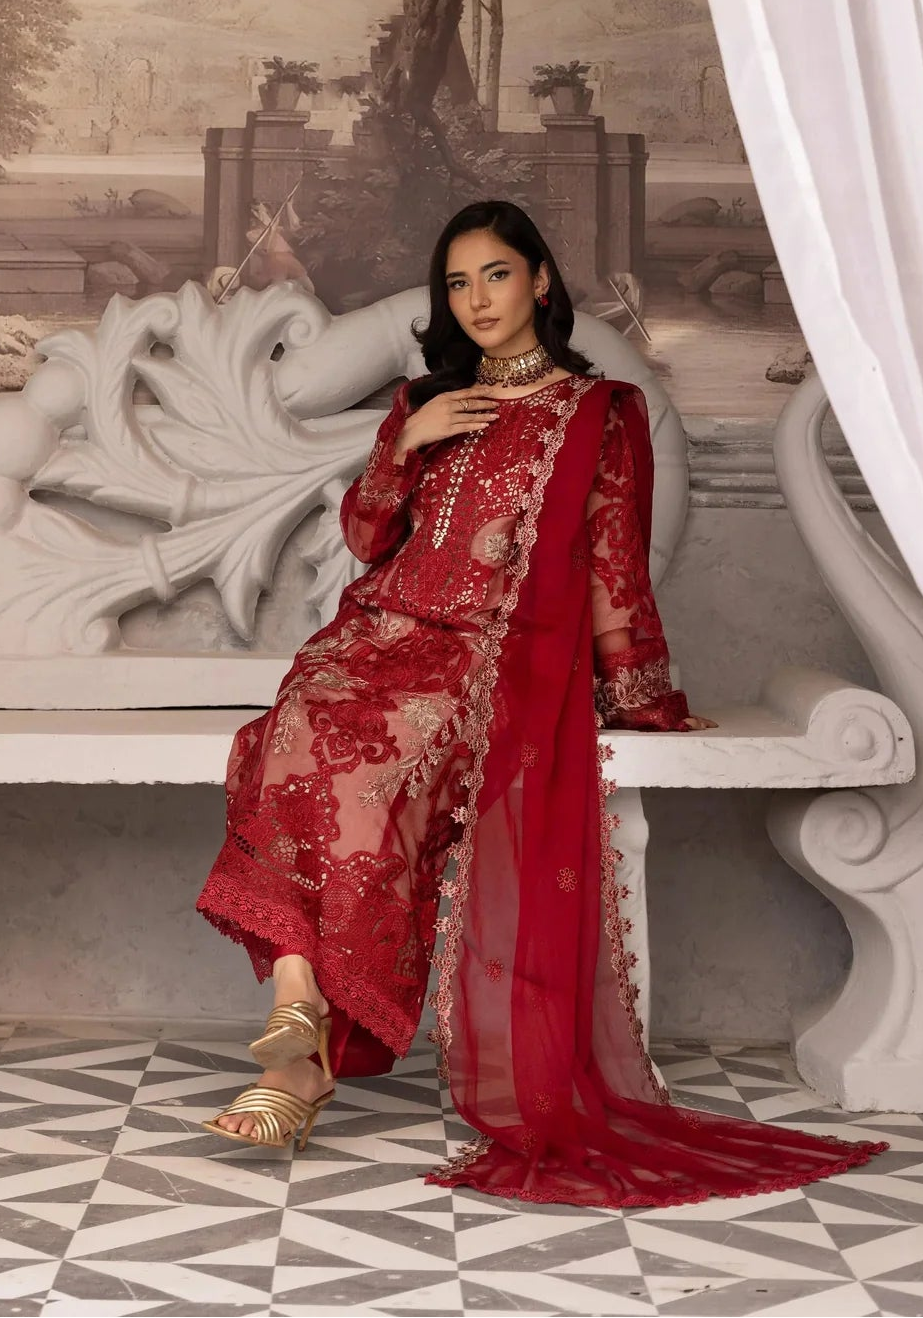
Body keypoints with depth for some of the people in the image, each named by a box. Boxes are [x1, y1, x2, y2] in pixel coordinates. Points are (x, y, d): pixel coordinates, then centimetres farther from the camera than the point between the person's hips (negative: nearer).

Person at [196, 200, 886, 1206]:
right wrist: (405, 446, 3)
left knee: (371, 758, -36)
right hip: (385, 630, 4)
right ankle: (302, 1041, -37)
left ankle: (302, 1037, -33)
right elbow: (364, 539, 19)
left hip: (495, 650, -4)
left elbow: (613, 566, 10)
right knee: (303, 731, -32)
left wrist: (643, 698, 6)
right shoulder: (425, 400, 26)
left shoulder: (603, 411, 14)